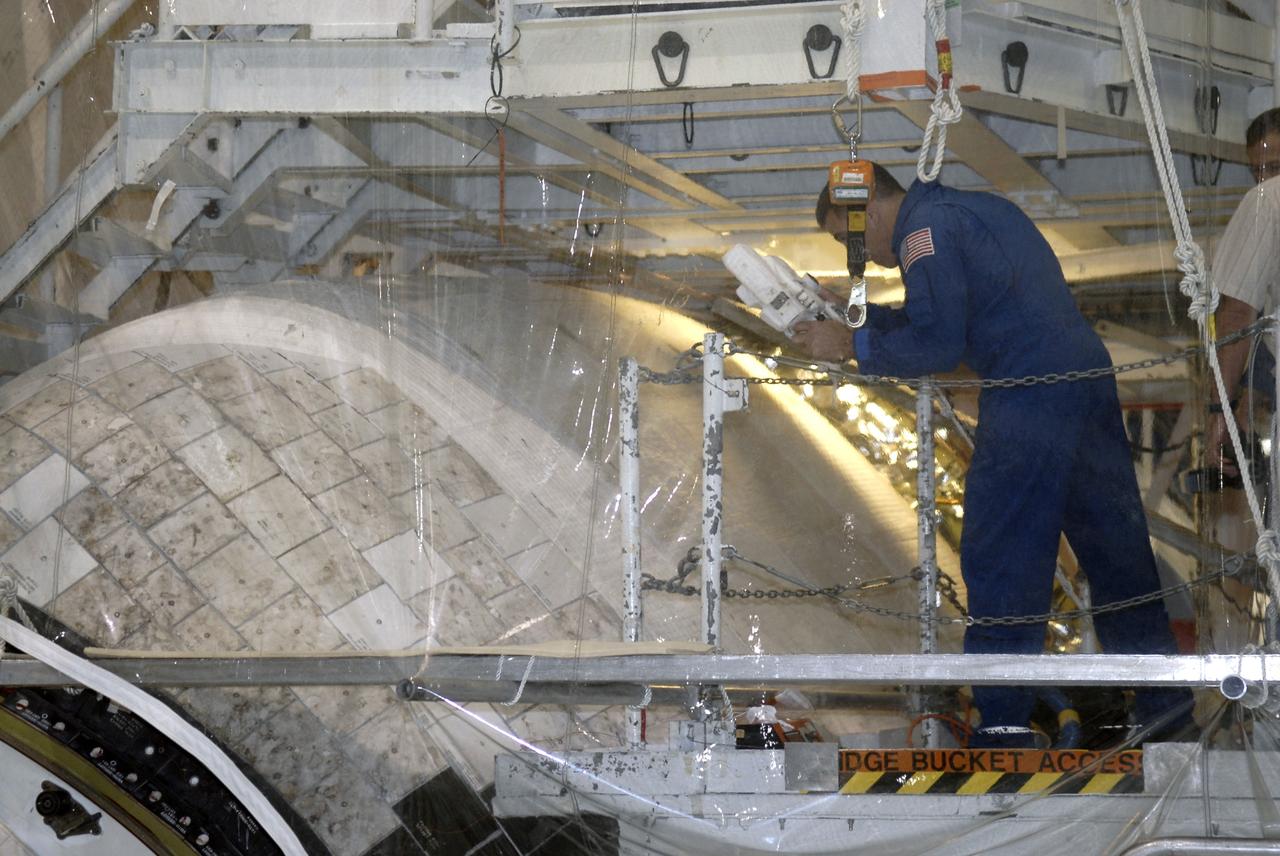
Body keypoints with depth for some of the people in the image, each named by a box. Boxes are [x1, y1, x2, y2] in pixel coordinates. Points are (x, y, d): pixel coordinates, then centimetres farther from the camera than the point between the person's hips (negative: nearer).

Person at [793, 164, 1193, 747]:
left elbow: (935, 344, -13)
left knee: (999, 560, -4)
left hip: (1027, 401, -10)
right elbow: (938, 320, 27)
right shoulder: (974, 208, 23)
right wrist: (854, 321, 23)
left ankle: (1003, 722, -3)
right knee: (1114, 546, 14)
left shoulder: (926, 227, -6)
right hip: (1091, 379, 10)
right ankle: (1164, 702, 21)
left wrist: (853, 346, -3)